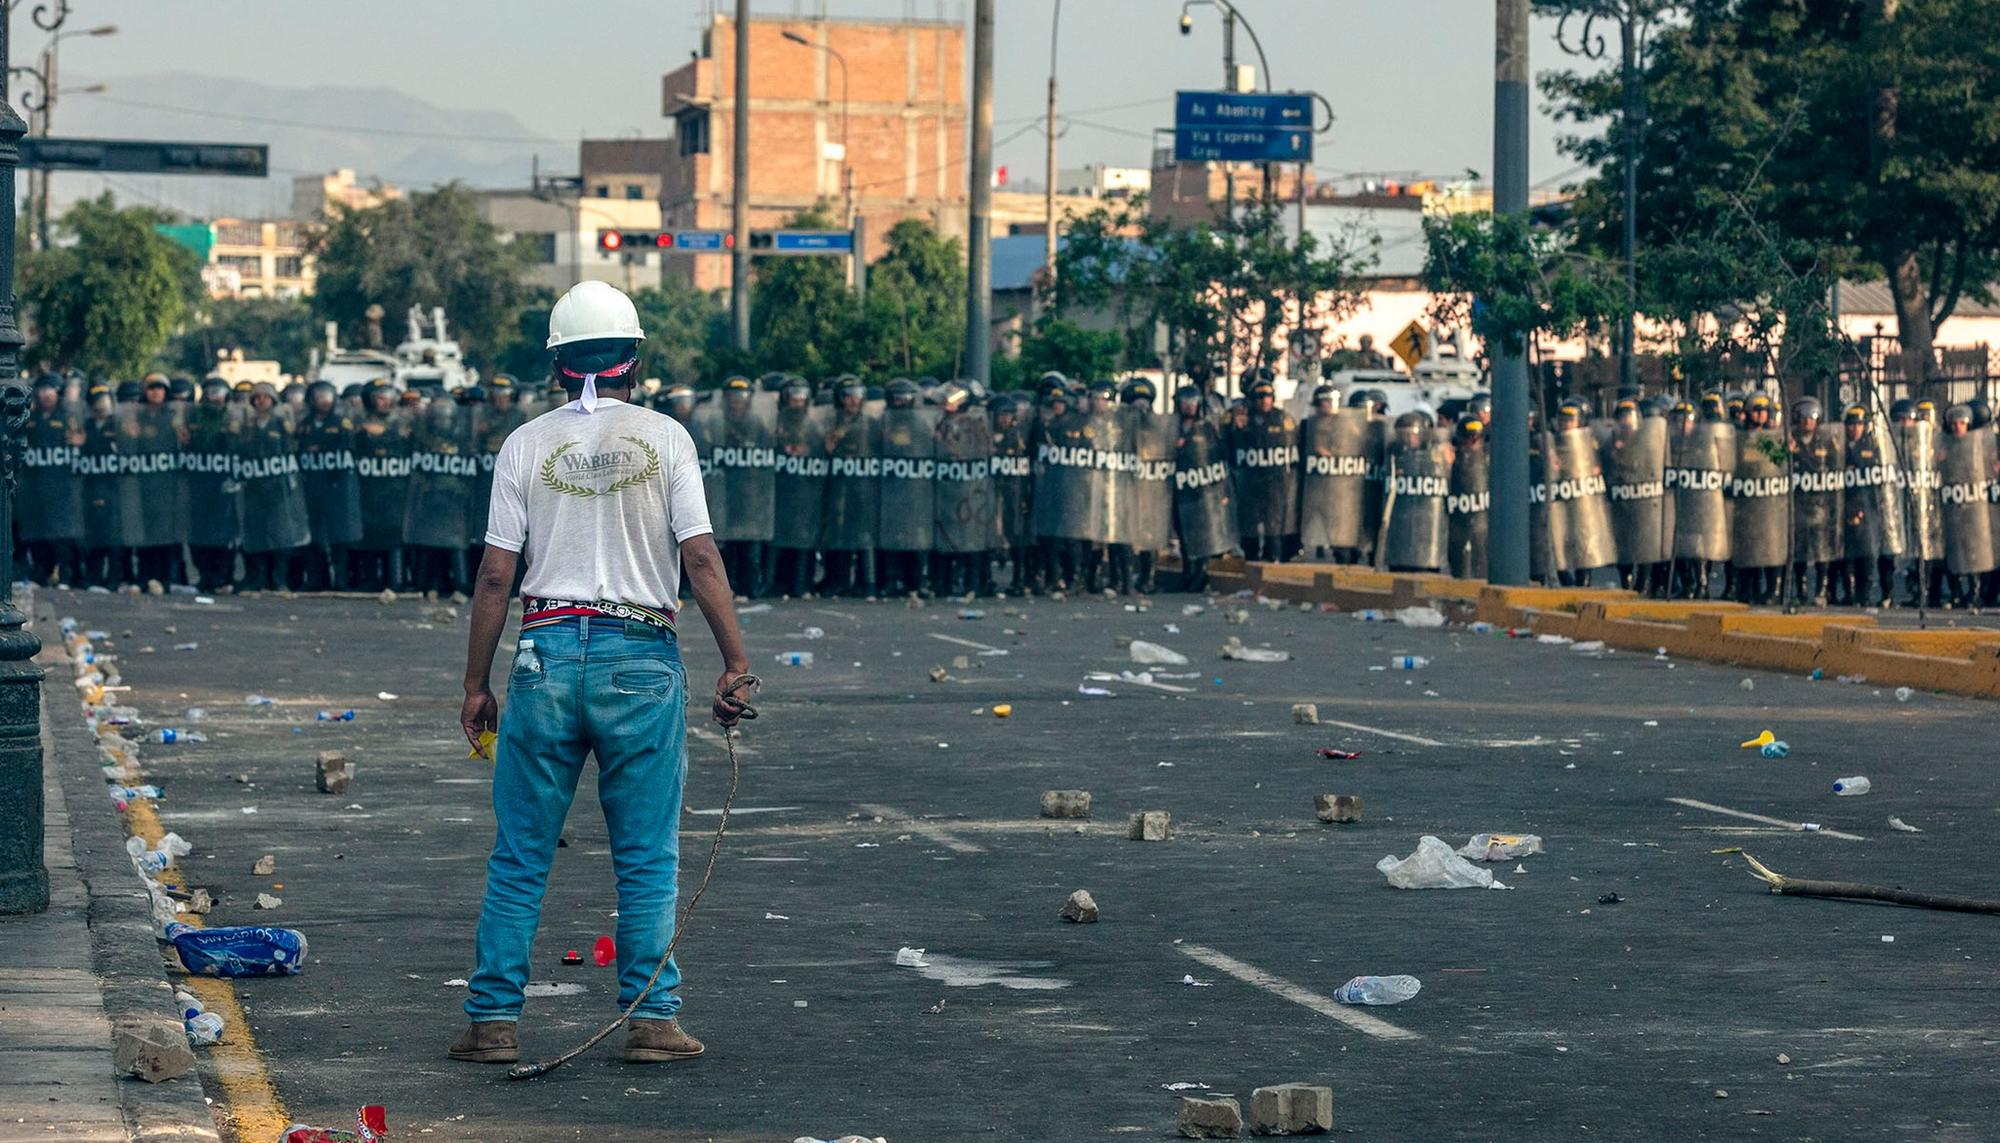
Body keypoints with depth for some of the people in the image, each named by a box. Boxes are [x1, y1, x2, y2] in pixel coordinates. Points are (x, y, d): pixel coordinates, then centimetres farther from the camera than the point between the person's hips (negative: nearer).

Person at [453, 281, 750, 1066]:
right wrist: (736, 663, 0)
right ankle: (651, 1021, 4)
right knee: (648, 859, 5)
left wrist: (476, 685, 8)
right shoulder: (664, 439, 2)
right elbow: (701, 559, -4)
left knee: (519, 857, 7)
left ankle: (493, 1021, 6)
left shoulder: (526, 445, 5)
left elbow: (496, 576, 2)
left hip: (548, 652, 1)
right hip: (642, 658, -1)